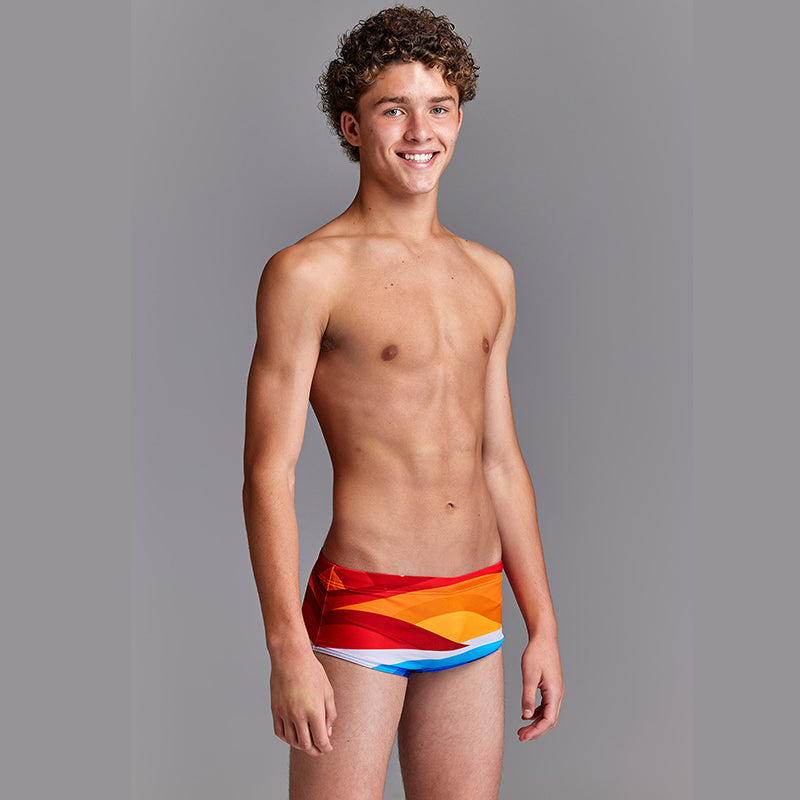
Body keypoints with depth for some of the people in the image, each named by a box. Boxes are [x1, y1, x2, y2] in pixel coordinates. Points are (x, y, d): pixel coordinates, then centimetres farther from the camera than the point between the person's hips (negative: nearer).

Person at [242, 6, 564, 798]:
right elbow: (268, 473, -11)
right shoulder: (308, 273, -8)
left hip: (478, 610, 6)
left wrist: (542, 626, 14)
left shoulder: (489, 275, 11)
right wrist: (288, 650, -17)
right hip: (362, 606, -6)